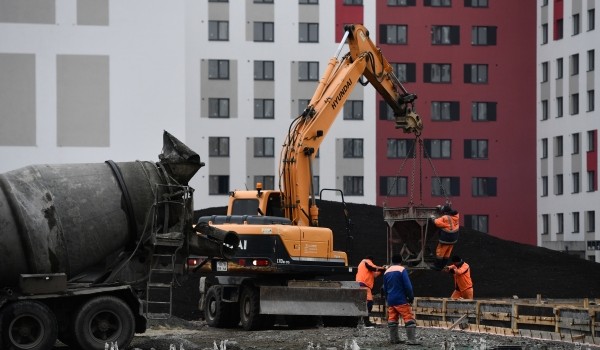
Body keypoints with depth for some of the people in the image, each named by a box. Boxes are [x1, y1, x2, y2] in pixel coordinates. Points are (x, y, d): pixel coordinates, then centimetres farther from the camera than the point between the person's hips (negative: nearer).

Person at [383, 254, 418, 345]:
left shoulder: (386, 272, 12)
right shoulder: (402, 270, -7)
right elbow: (407, 285, -12)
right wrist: (411, 297, -1)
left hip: (390, 300, 7)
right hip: (401, 300, -7)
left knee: (392, 320, 13)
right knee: (409, 319, -7)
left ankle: (394, 339, 14)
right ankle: (411, 340, -15)